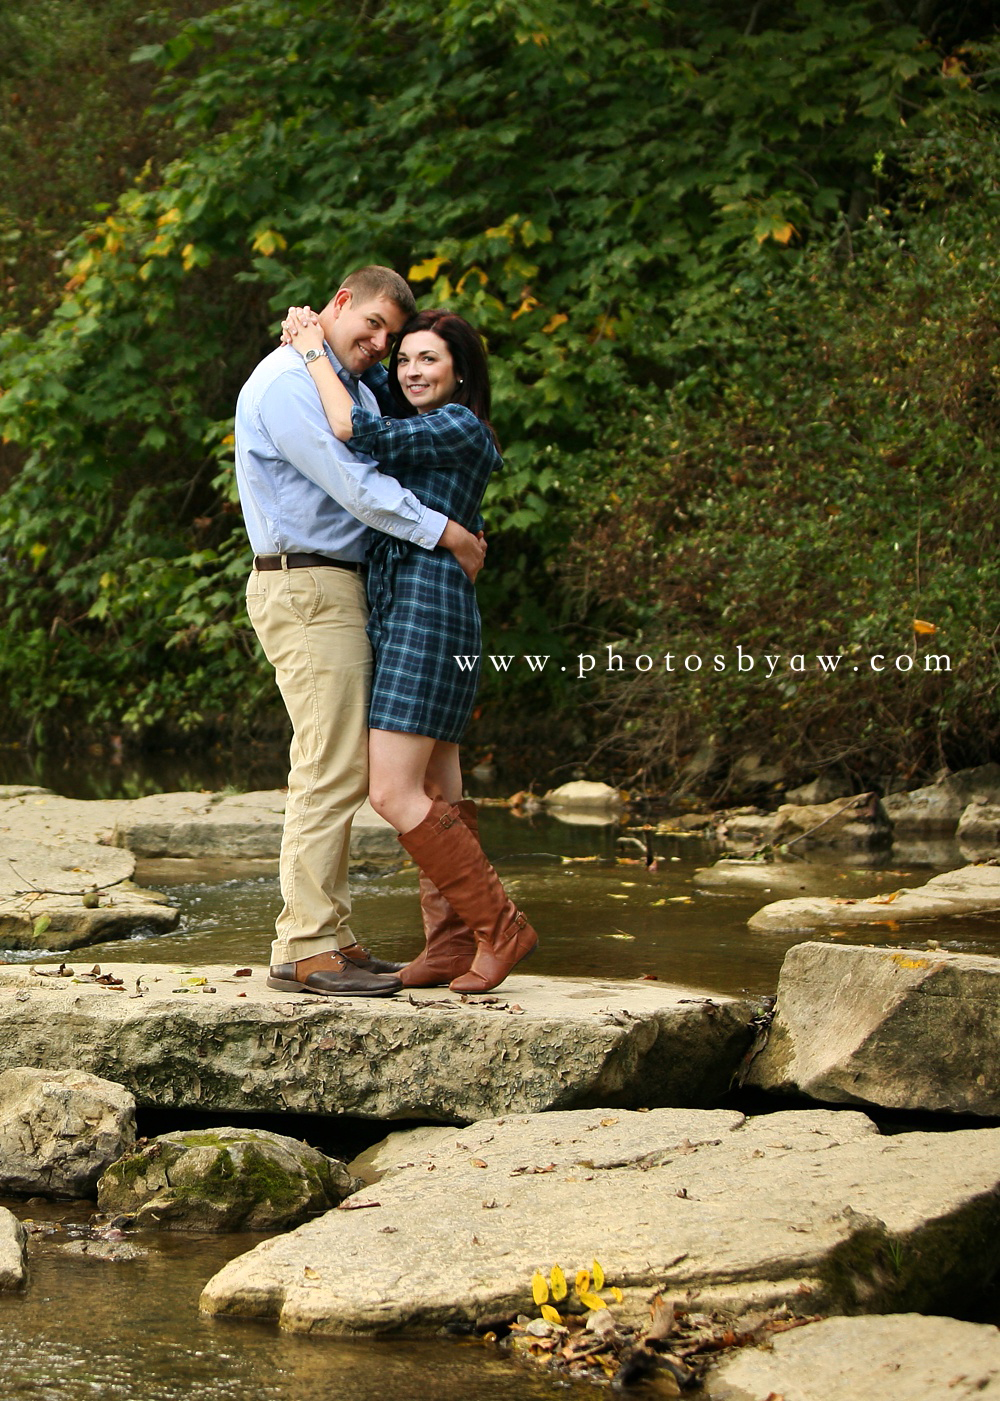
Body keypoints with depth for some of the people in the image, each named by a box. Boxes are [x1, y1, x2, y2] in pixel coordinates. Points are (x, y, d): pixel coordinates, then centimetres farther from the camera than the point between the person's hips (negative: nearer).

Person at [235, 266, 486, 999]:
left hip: (341, 591, 11)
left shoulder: (354, 388, 21)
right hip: (307, 587, -10)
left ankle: (329, 938, 10)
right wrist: (444, 532, -15)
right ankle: (306, 947, -13)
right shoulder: (288, 381, -12)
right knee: (331, 771, -13)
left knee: (342, 771, 8)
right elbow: (351, 484, -18)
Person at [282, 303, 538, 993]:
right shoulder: (419, 432, 19)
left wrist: (315, 351, -8)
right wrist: (311, 338, 12)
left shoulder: (461, 427, -9)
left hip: (427, 616, -10)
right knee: (436, 795, 7)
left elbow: (356, 430, -19)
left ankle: (500, 926, -9)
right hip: (396, 615, 10)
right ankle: (451, 945, 8)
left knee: (394, 794, -14)